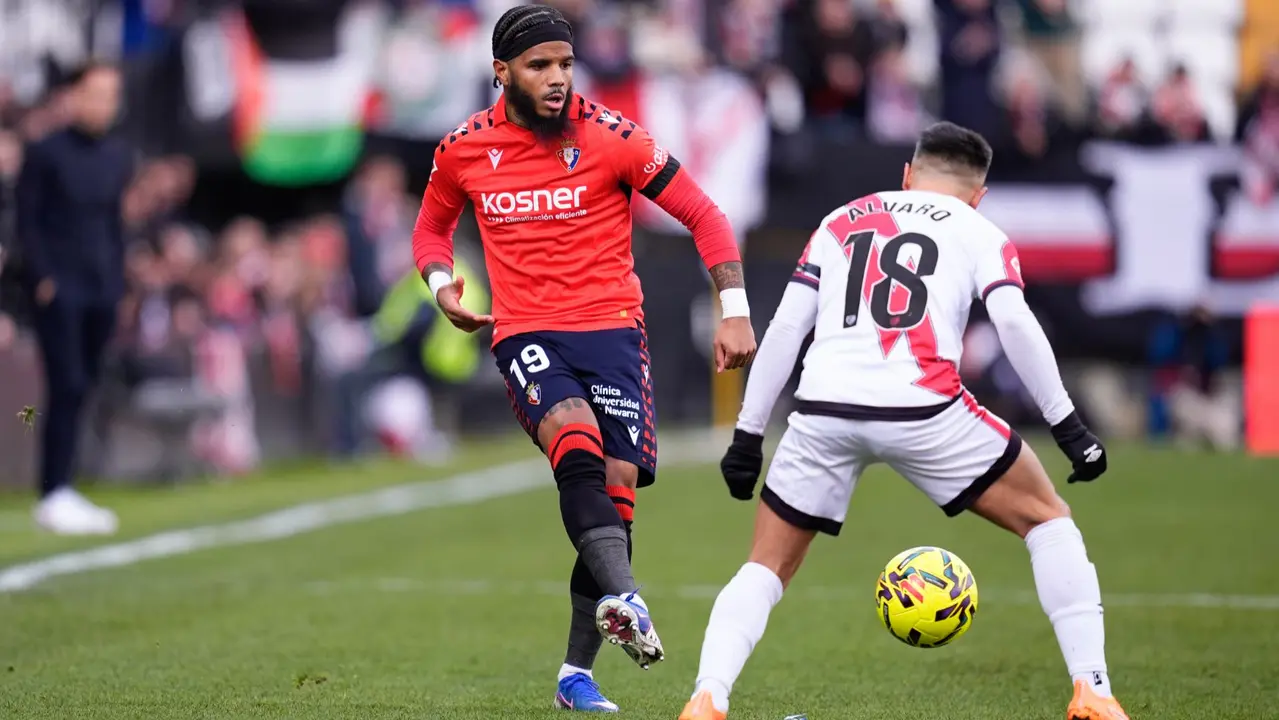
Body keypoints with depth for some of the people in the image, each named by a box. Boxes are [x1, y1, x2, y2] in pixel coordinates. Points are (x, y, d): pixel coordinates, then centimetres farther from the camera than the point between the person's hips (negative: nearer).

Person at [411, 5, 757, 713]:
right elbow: (432, 227, 24)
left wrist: (734, 311, -5)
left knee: (617, 484, -5)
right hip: (524, 333, 0)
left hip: (611, 328, 0)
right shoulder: (463, 150, 4)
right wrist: (442, 285, 3)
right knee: (576, 435, -30)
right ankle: (624, 600, -49)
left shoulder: (611, 137, -3)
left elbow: (702, 214, 2)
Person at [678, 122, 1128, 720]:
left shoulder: (840, 222, 26)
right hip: (923, 410, -2)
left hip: (823, 412, 2)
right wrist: (1067, 425, 1)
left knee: (766, 569, 17)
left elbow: (785, 328, 17)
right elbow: (1014, 323, 0)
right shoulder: (979, 232, 17)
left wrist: (748, 435, 19)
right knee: (1047, 520, 16)